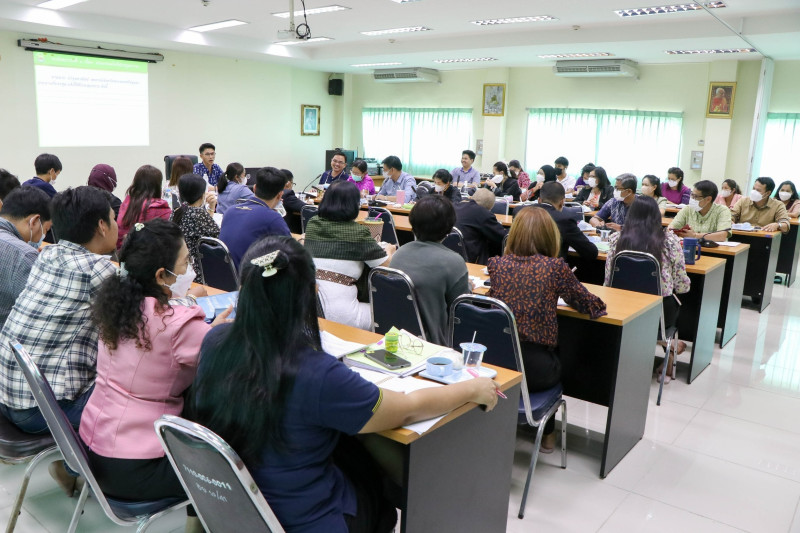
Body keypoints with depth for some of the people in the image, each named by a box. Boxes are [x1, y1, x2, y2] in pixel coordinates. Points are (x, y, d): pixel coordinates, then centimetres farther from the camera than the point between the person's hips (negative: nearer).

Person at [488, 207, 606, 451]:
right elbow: (594, 306, -2)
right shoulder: (554, 267, -12)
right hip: (535, 370, -3)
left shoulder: (497, 264, -3)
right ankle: (547, 434, 46)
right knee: (557, 356, 33)